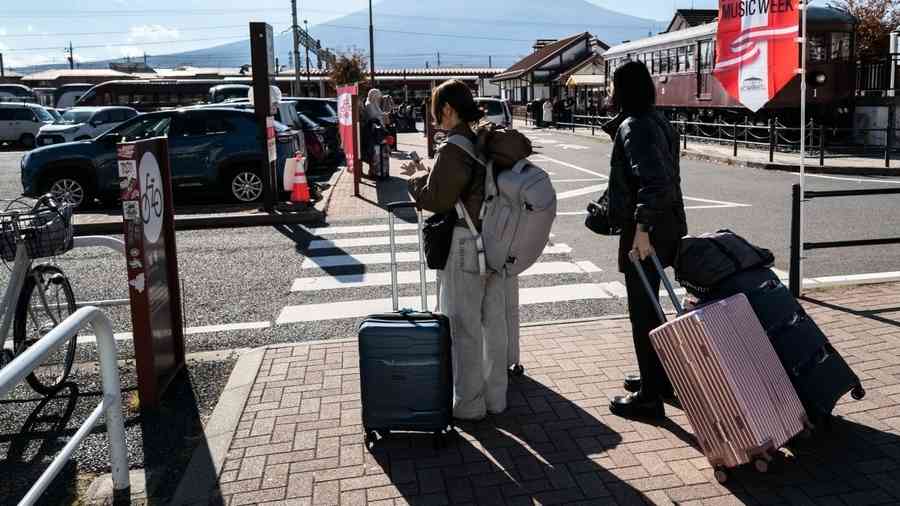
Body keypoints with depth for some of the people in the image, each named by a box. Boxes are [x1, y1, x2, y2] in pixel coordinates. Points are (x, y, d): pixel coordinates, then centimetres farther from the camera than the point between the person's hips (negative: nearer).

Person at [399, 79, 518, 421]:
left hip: (465, 247, -8)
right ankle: (495, 398, 27)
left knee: (464, 328, 4)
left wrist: (418, 176, 4)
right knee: (495, 323, 14)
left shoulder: (454, 149, -16)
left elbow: (435, 200, -13)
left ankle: (469, 404, 14)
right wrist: (430, 173, 15)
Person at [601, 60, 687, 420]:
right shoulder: (656, 121, 12)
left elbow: (655, 180, -29)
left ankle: (649, 397, 8)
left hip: (644, 232, -10)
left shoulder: (633, 126, -17)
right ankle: (659, 377, 35)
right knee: (648, 306, 22)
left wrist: (642, 228, -29)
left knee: (642, 312, -1)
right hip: (667, 224, 10)